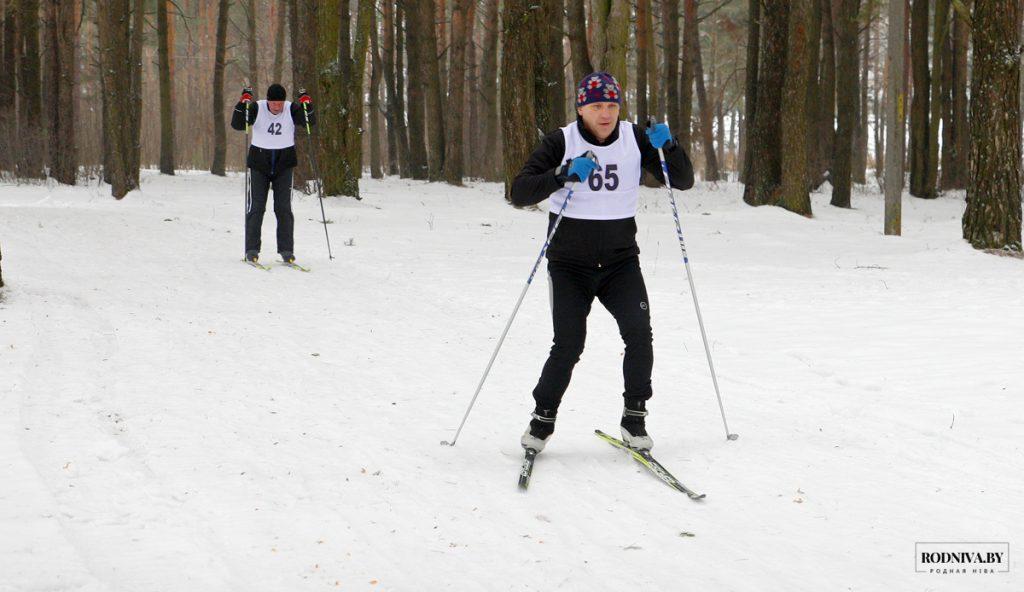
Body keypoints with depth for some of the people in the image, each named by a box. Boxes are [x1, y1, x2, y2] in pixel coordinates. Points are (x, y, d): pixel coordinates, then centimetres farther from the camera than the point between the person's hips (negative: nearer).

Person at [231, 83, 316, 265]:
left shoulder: (291, 109, -7)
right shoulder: (257, 108, -10)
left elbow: (311, 122, -15)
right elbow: (237, 125, -17)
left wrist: (307, 105, -32)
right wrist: (243, 104, -31)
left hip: (283, 165, 0)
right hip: (259, 164, 0)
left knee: (284, 208, -3)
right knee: (256, 207, -2)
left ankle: (286, 250, 1)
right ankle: (252, 249, 3)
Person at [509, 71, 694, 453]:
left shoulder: (635, 140, 0)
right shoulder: (561, 144, -7)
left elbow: (683, 181, 2)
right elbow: (519, 194, -14)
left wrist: (667, 146, -17)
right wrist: (563, 174, -29)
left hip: (621, 263, 2)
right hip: (569, 264, -2)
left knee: (639, 334, -15)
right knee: (568, 345, -11)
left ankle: (634, 418, 0)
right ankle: (542, 420, 10)